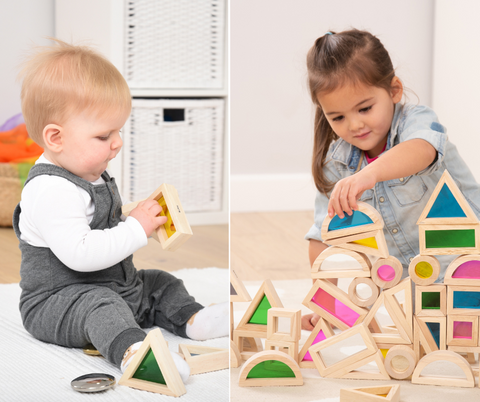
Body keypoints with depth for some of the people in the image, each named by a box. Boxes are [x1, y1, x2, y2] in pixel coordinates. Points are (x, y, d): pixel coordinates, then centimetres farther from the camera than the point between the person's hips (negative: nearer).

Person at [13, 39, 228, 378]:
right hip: (57, 302, -11)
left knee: (160, 283, 14)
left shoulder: (92, 176, 11)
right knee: (101, 305, -37)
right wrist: (136, 229, -26)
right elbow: (79, 254, -33)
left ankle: (193, 320, -4)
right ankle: (131, 351, -59)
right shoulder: (51, 191, -24)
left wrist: (144, 223, 6)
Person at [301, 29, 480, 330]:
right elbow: (323, 237, 1)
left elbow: (422, 150, -43)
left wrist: (369, 174, -64)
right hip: (402, 279, 6)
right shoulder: (335, 162, -3)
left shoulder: (417, 120, -17)